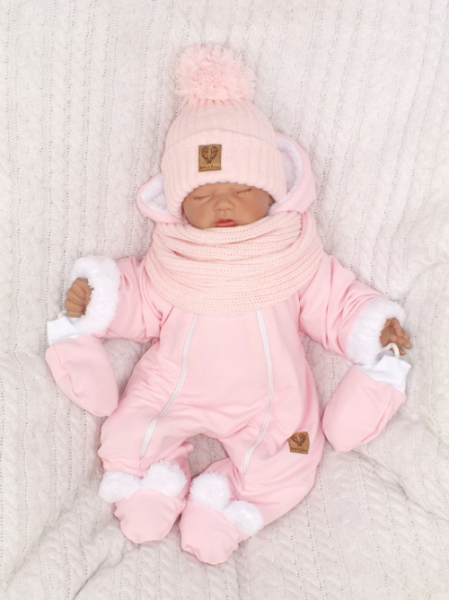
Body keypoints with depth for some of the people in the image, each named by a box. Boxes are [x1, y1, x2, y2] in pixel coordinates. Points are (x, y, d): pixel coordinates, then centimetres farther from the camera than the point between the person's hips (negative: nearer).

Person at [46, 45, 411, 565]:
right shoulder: (171, 259, -2)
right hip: (176, 383, 1)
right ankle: (157, 486, 17)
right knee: (126, 438, -8)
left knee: (286, 465, -14)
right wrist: (94, 299, -8)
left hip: (266, 394, -1)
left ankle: (221, 507, 6)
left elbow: (332, 300, 3)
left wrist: (374, 326, -9)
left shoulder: (292, 252, -4)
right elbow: (142, 304, 6)